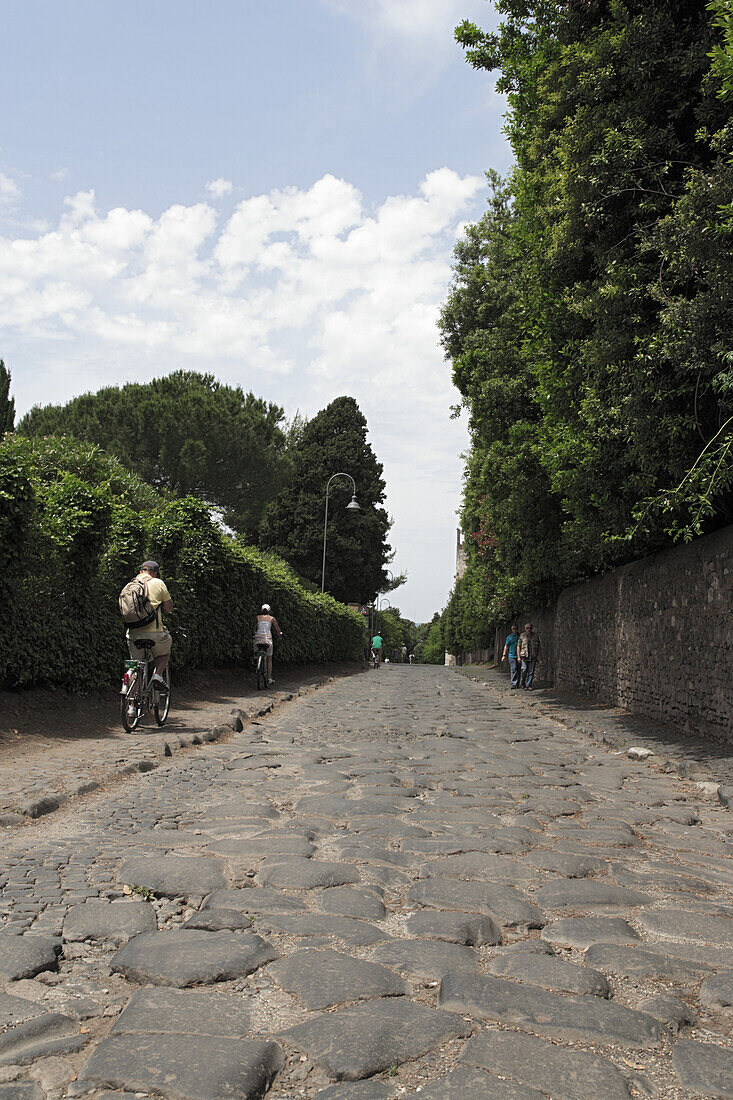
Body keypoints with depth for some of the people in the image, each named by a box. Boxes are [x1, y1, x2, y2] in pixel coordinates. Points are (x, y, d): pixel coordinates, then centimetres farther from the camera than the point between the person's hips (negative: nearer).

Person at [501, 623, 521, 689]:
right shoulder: (509, 637, 7)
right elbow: (506, 646, 9)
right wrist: (504, 655, 0)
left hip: (519, 656, 2)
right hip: (512, 656, -1)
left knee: (518, 670, 2)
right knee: (513, 670, -11)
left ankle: (517, 685, 10)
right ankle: (513, 684, -13)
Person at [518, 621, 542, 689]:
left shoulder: (536, 636, 8)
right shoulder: (522, 636, 5)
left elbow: (539, 646, 11)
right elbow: (518, 647, 6)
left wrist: (540, 656, 4)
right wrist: (519, 656, 0)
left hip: (533, 657, 1)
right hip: (525, 656, -1)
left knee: (531, 672, -1)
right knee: (524, 670, -5)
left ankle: (528, 685, 6)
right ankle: (523, 682, 19)